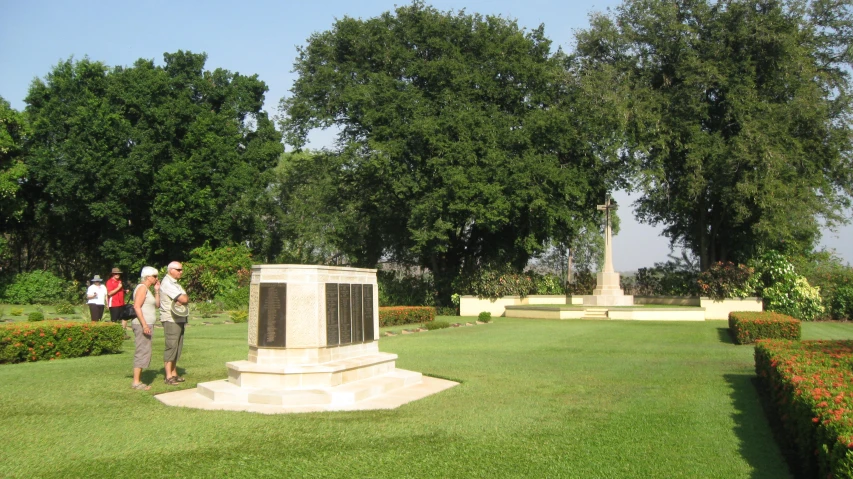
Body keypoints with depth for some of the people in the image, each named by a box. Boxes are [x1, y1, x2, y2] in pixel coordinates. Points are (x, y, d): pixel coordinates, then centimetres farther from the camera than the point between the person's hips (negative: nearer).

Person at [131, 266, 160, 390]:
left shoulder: (147, 289, 19)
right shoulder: (142, 287, -10)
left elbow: (157, 305, 20)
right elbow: (137, 306, -20)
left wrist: (157, 290, 12)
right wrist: (144, 324, -25)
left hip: (146, 325, 10)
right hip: (142, 325, -10)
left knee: (144, 353, 12)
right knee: (142, 352, -10)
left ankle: (137, 381, 16)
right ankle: (136, 382, -8)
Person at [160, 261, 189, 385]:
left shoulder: (174, 283, 20)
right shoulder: (167, 283, -13)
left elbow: (185, 299, 11)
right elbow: (184, 299, -22)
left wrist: (184, 299, -10)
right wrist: (185, 298, 0)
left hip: (179, 319, 10)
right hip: (171, 320, -10)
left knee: (177, 347, 11)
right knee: (171, 347, -8)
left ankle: (174, 374, 17)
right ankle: (169, 377, -5)